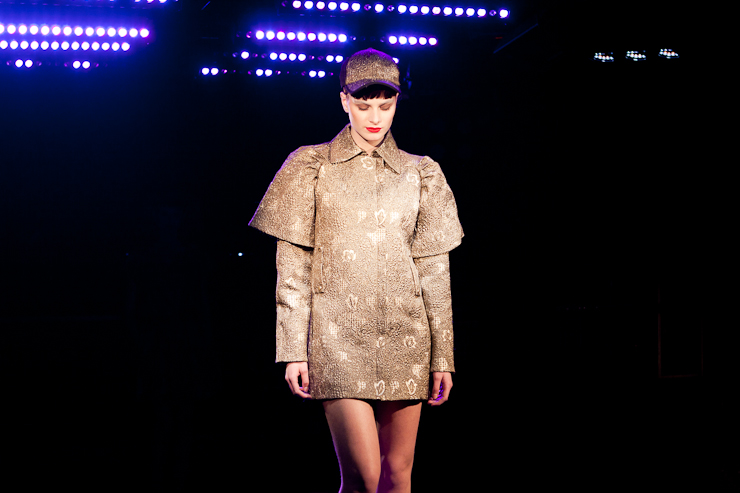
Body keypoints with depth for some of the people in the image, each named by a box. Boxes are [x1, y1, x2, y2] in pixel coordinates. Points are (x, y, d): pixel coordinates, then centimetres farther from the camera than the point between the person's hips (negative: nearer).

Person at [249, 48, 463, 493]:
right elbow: (292, 268, 2)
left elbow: (435, 272, 9)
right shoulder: (311, 167, 6)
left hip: (405, 336, 3)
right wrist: (293, 351, -4)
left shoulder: (421, 173, 11)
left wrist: (442, 356, 5)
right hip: (339, 334, -2)